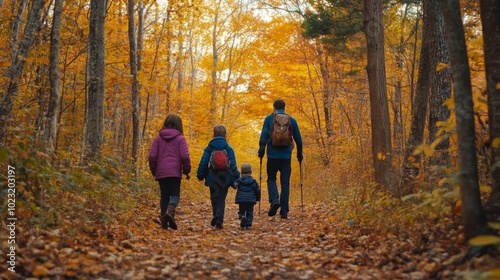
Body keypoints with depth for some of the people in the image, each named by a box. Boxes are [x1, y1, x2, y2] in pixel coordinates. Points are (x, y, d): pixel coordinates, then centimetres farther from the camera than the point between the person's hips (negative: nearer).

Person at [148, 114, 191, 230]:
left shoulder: (158, 138, 9)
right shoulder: (180, 138, 1)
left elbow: (152, 156, 2)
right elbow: (185, 156, -8)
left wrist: (154, 171, 13)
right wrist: (187, 171, 4)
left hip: (161, 172, 3)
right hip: (175, 172, -3)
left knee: (164, 196, 12)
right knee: (175, 195, 1)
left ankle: (164, 220, 8)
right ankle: (170, 212, -27)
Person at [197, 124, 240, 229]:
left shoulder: (209, 148, -1)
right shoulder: (229, 149, -3)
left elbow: (203, 163, -1)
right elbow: (233, 165, -4)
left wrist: (200, 175, 12)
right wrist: (236, 178, 2)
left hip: (212, 179, 1)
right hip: (225, 179, 0)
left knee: (214, 198, 19)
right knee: (221, 200, 5)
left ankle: (216, 216, 15)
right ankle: (219, 219, -9)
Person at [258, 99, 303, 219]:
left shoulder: (269, 119, 4)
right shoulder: (292, 120, 10)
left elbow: (263, 136, -6)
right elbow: (298, 139, 12)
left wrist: (261, 151, -2)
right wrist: (299, 154, 21)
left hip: (273, 155, -1)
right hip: (286, 155, 2)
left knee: (271, 178, 14)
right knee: (285, 182, 6)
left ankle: (274, 200, -12)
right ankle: (284, 211, 4)